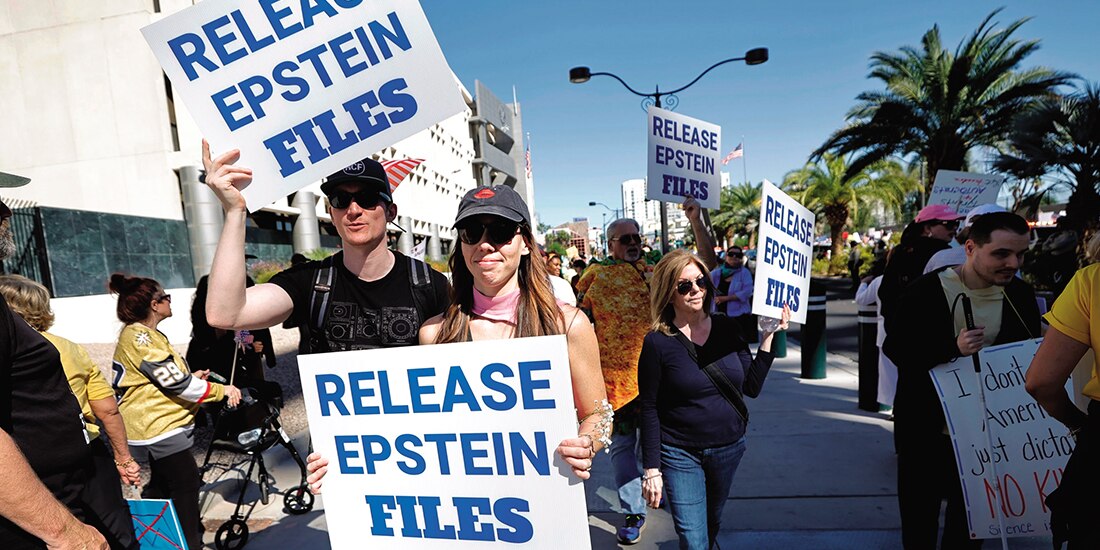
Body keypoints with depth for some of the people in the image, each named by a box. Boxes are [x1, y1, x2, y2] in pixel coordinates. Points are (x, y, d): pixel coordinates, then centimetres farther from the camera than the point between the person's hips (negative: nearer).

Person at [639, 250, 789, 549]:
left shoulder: (727, 328, -4)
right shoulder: (658, 342, -15)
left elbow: (752, 387, -2)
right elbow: (649, 410, -12)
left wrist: (768, 337, -9)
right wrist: (652, 469, -11)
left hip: (729, 447, 4)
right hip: (680, 454, -4)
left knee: (713, 523, 25)